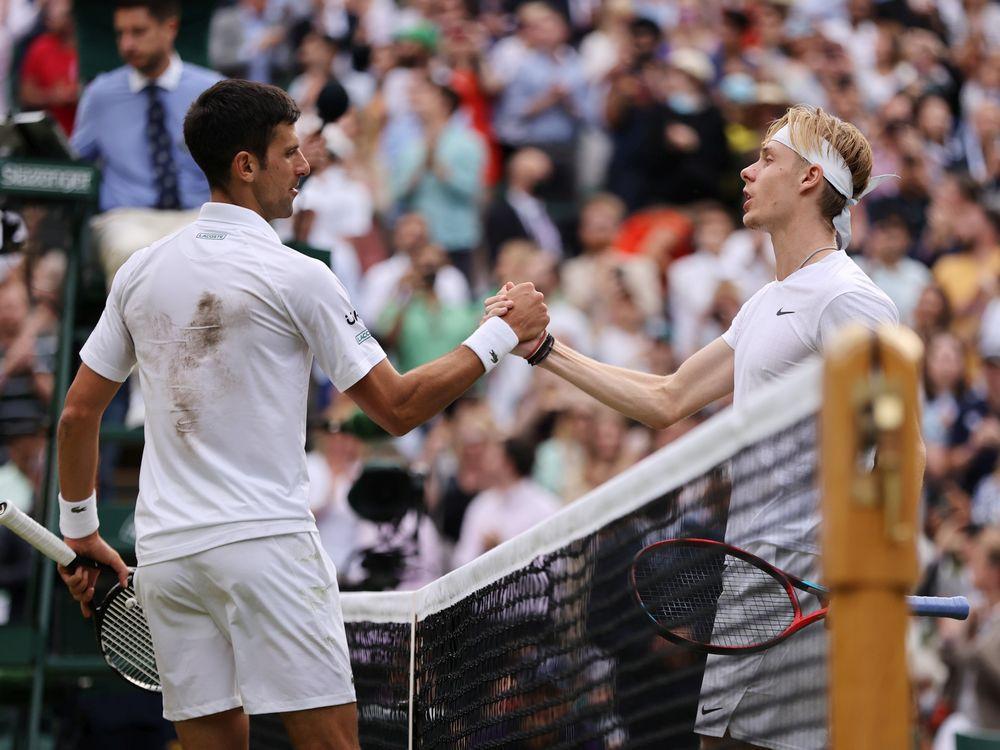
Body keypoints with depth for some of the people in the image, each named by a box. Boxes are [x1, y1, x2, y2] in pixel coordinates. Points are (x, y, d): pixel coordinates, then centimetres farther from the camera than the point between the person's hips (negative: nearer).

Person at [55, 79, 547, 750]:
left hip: (164, 551, 6)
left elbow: (78, 413, 13)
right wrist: (504, 332, 4)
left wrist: (80, 529, 25)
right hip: (265, 542, -6)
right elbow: (398, 409, -3)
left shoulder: (140, 272, 9)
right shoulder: (296, 277, -7)